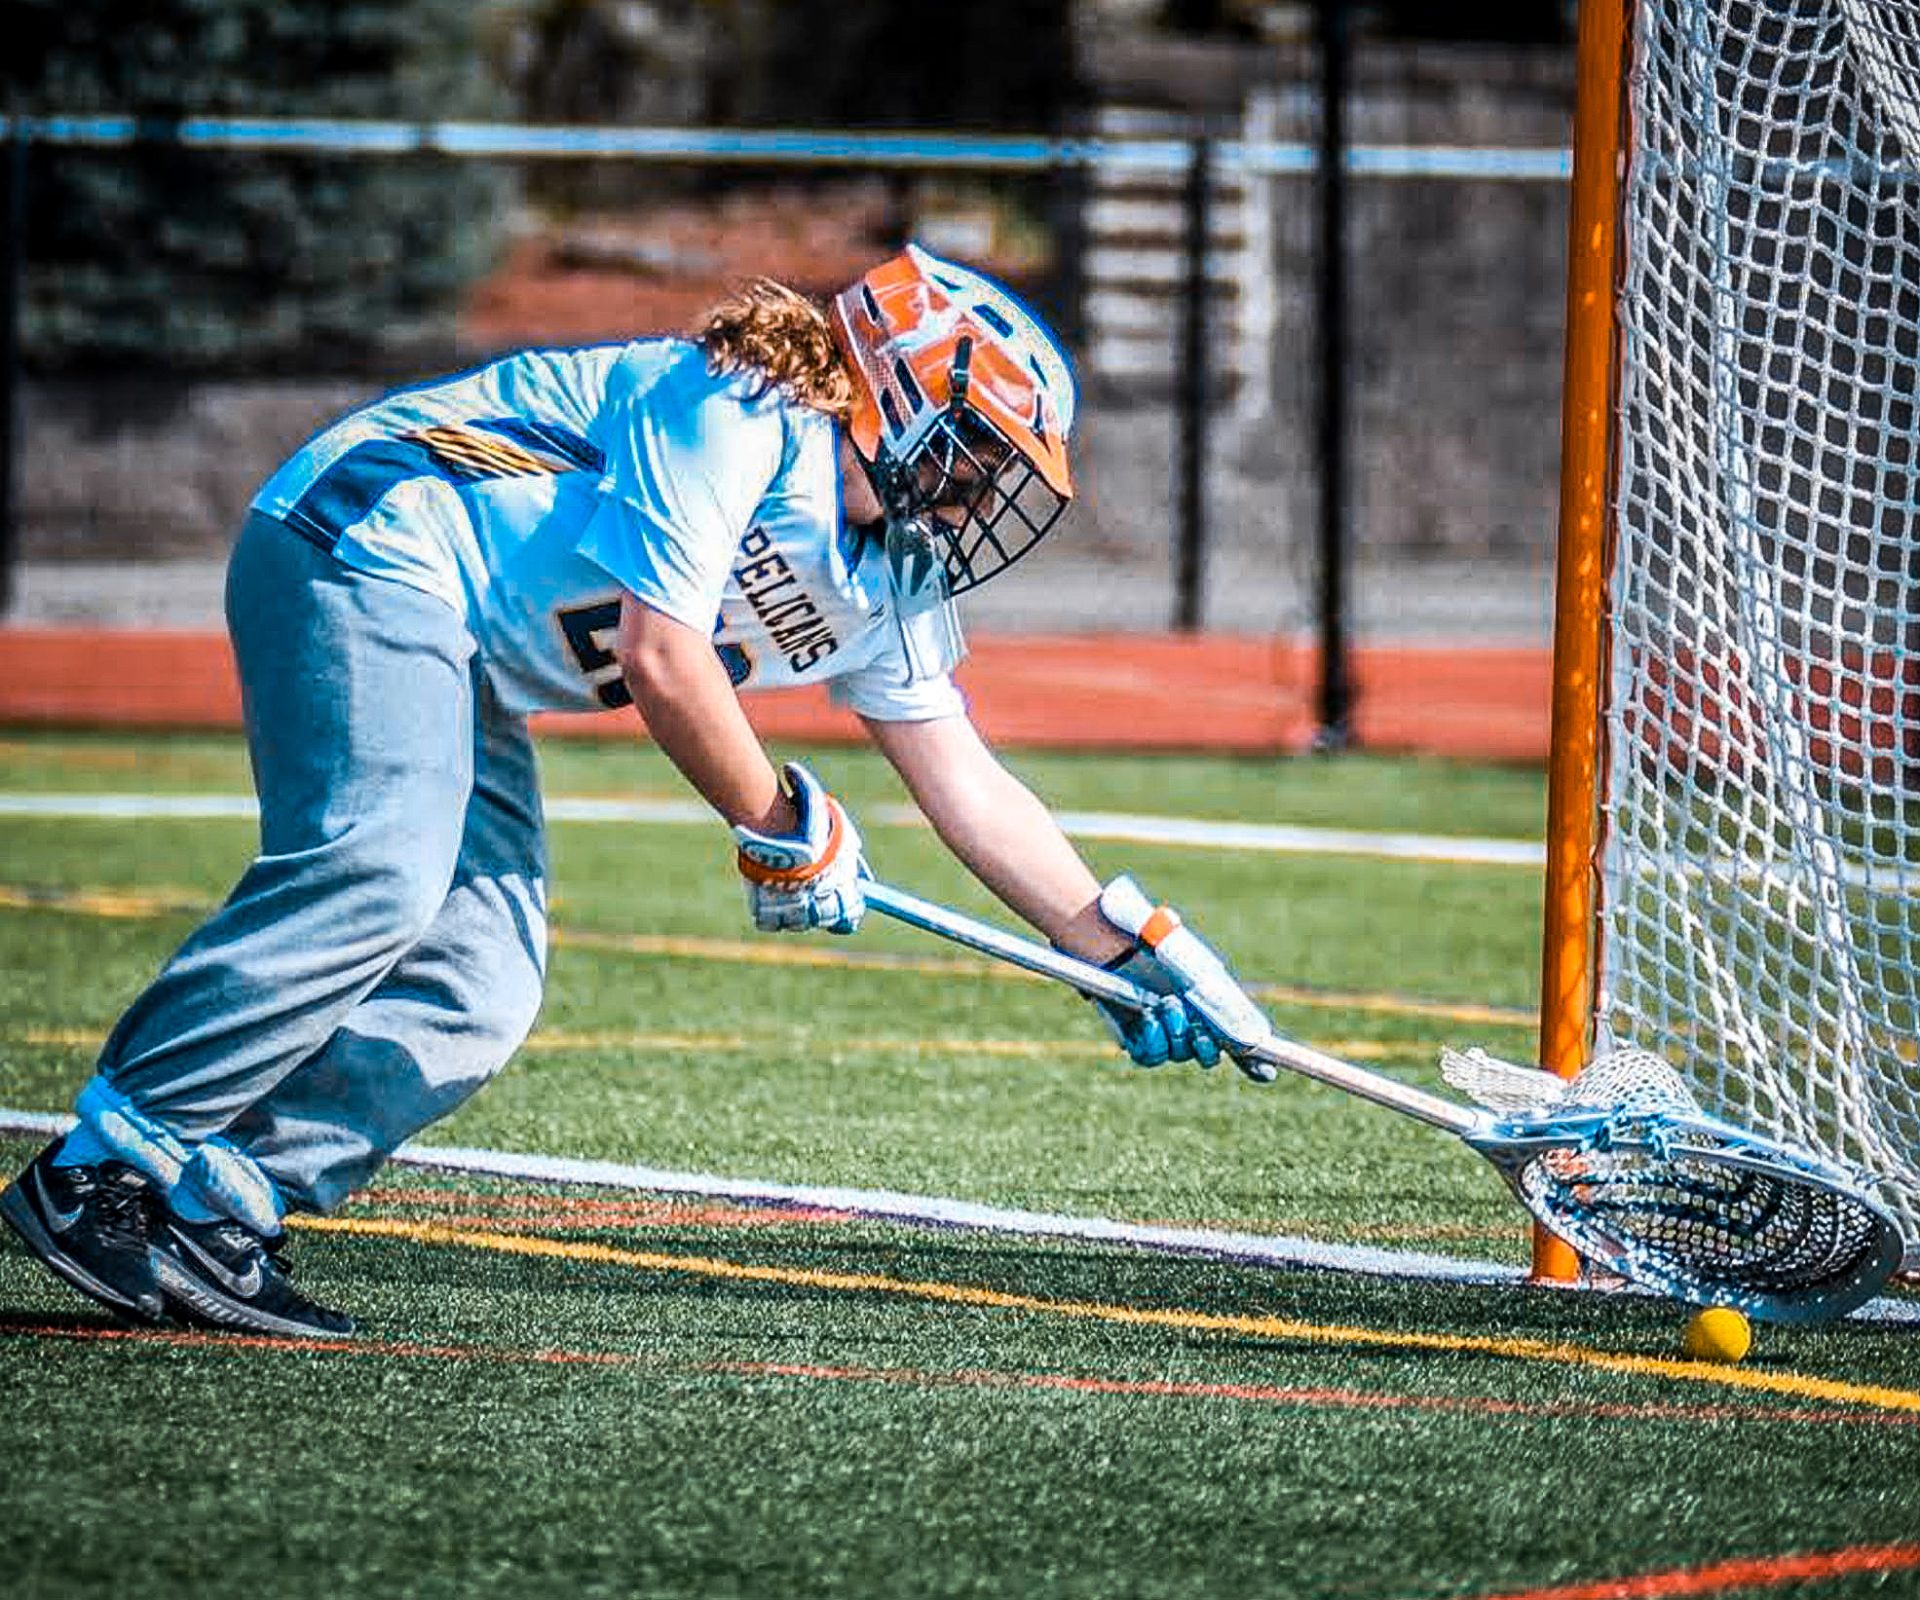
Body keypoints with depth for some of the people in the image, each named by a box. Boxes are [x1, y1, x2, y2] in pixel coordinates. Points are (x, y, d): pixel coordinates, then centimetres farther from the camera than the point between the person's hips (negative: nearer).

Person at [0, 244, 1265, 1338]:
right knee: (375, 872, -29)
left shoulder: (891, 583, 14)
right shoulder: (746, 408, -15)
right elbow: (661, 656, -21)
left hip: (463, 674, 10)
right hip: (371, 546, -10)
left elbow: (970, 789, 17)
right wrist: (778, 828, -8)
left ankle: (208, 1206, -10)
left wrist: (1128, 956, 13)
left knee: (481, 999, -5)